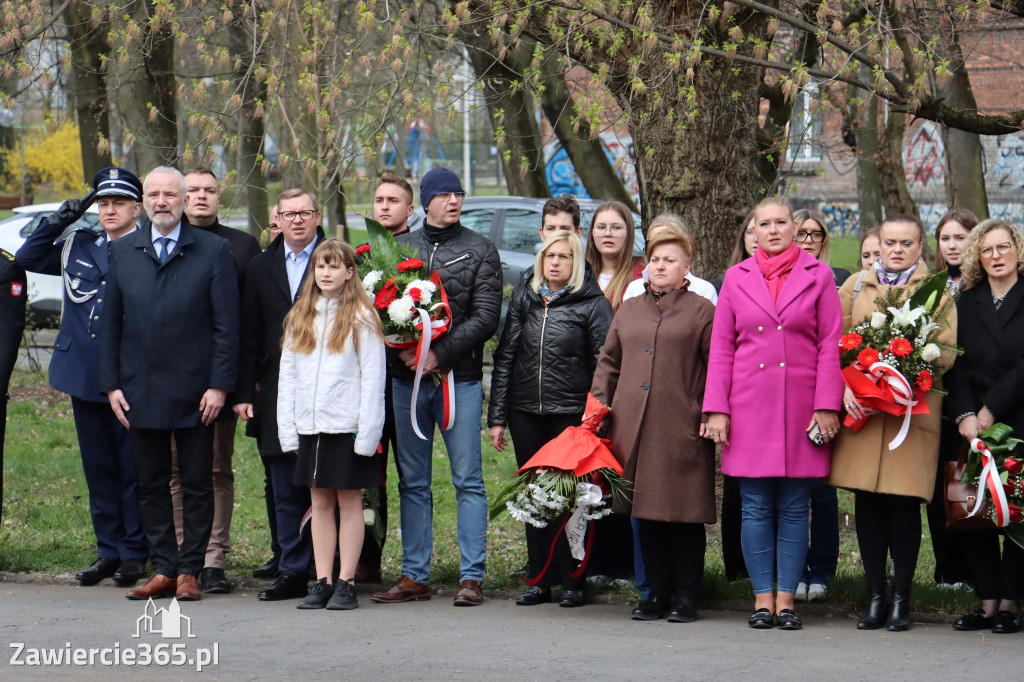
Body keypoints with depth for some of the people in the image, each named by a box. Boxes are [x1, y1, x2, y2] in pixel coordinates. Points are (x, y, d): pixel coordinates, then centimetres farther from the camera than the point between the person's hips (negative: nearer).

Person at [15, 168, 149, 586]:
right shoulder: (78, 247, 13)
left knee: (133, 469, 0)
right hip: (84, 377, 6)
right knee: (98, 468, 11)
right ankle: (108, 552, 18)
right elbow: (28, 258, 21)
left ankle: (134, 555, 8)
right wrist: (58, 222, 7)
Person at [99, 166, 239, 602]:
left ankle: (190, 571, 8)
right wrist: (111, 384, 3)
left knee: (197, 483, 2)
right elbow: (111, 324, 11)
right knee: (151, 484, 6)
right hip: (139, 393, 3)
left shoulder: (214, 251, 0)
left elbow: (226, 325, -3)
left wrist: (220, 386, -10)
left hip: (193, 392, -3)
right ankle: (163, 569, 13)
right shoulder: (123, 252, 10)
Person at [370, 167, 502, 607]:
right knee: (413, 483, 7)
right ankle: (414, 576, 13)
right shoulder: (400, 248, 12)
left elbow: (486, 317, -6)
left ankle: (471, 577, -1)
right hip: (407, 378, 3)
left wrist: (439, 354, -14)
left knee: (468, 480, -3)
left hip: (459, 378, -3)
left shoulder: (480, 251, 3)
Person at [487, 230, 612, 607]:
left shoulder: (592, 303, -2)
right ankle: (540, 579, 15)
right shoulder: (523, 297, 10)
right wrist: (497, 416, 7)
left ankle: (572, 581, 6)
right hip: (525, 412, 4)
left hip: (572, 413, -4)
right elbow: (505, 357, 11)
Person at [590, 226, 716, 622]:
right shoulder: (629, 311, 18)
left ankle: (685, 596, 6)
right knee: (646, 512, 7)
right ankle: (656, 593, 14)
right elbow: (609, 362, 20)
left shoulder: (702, 311, 4)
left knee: (685, 514, -2)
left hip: (682, 429, -4)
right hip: (634, 427, 4)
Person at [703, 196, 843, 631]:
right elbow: (721, 347, 9)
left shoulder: (817, 276, 5)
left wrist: (827, 406, -5)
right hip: (750, 407, 1)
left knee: (794, 508, 1)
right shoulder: (736, 278, 9)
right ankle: (762, 598, 8)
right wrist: (717, 408, 2)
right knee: (756, 507, 1)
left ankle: (786, 599, 7)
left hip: (801, 406, -1)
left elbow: (830, 345, 3)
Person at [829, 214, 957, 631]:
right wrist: (846, 387, -8)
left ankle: (902, 599, 5)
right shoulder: (855, 287, 14)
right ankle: (876, 597, 10)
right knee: (867, 503, 2)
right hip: (861, 408, 2)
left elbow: (946, 354, 2)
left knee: (904, 503, -4)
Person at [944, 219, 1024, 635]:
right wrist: (964, 415, -10)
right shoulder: (966, 303, 11)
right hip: (973, 425, 3)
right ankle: (987, 603, 3)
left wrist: (990, 411, -11)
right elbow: (955, 363, 4)